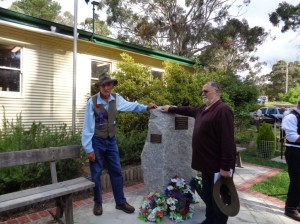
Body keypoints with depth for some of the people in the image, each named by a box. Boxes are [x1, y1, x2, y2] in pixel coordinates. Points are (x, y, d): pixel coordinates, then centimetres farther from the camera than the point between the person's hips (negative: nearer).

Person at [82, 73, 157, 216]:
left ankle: (120, 202, 25)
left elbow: (130, 105, 12)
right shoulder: (92, 102, -17)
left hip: (111, 141, 4)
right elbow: (88, 126, -15)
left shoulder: (116, 98, -6)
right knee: (96, 174, 8)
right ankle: (98, 203, 29)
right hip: (96, 142, -4)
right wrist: (89, 149, -14)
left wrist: (146, 107, -1)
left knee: (116, 171, 10)